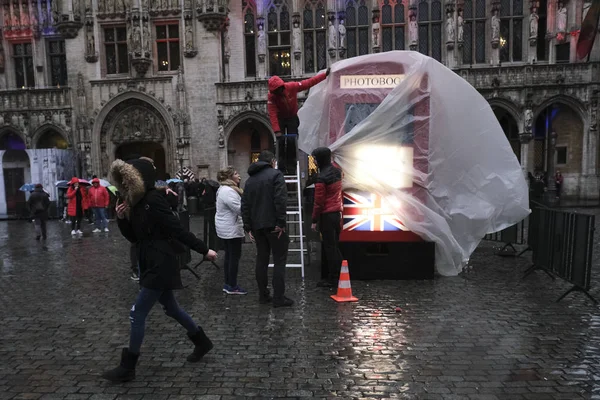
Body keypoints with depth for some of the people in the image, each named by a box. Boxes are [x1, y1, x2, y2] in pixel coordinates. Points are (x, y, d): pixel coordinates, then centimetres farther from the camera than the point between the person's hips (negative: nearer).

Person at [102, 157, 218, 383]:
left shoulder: (153, 199, -19)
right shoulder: (136, 203, 9)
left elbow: (178, 230, -19)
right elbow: (134, 238, 12)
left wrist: (204, 250, -19)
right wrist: (122, 219, -3)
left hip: (161, 265, -10)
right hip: (152, 264, 10)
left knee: (137, 314, 0)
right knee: (171, 308, 19)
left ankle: (128, 368, 17)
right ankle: (202, 342, 35)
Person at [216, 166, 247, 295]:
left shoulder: (223, 189, 15)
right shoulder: (229, 191, -20)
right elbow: (240, 209, -24)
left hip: (224, 228, 11)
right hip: (231, 229, -11)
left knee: (229, 255, 15)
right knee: (235, 256, -2)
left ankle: (227, 284, 23)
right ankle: (232, 287, 6)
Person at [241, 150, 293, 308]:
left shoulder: (250, 179, 16)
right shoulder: (276, 174, -4)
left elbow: (245, 205, 13)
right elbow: (280, 200, -16)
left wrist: (248, 227, 13)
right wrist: (281, 222, -15)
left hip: (257, 226, 6)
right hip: (273, 224, -6)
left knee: (262, 259, 13)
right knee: (279, 260, -1)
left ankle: (263, 295, 18)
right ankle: (278, 298, -1)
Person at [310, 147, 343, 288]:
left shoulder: (321, 178, -18)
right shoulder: (336, 170, 3)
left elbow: (318, 202, -15)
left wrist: (314, 221, -8)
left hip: (327, 215, -8)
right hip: (337, 213, 8)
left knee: (329, 247, -1)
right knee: (334, 245, 15)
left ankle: (333, 279, 5)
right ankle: (333, 275, 25)